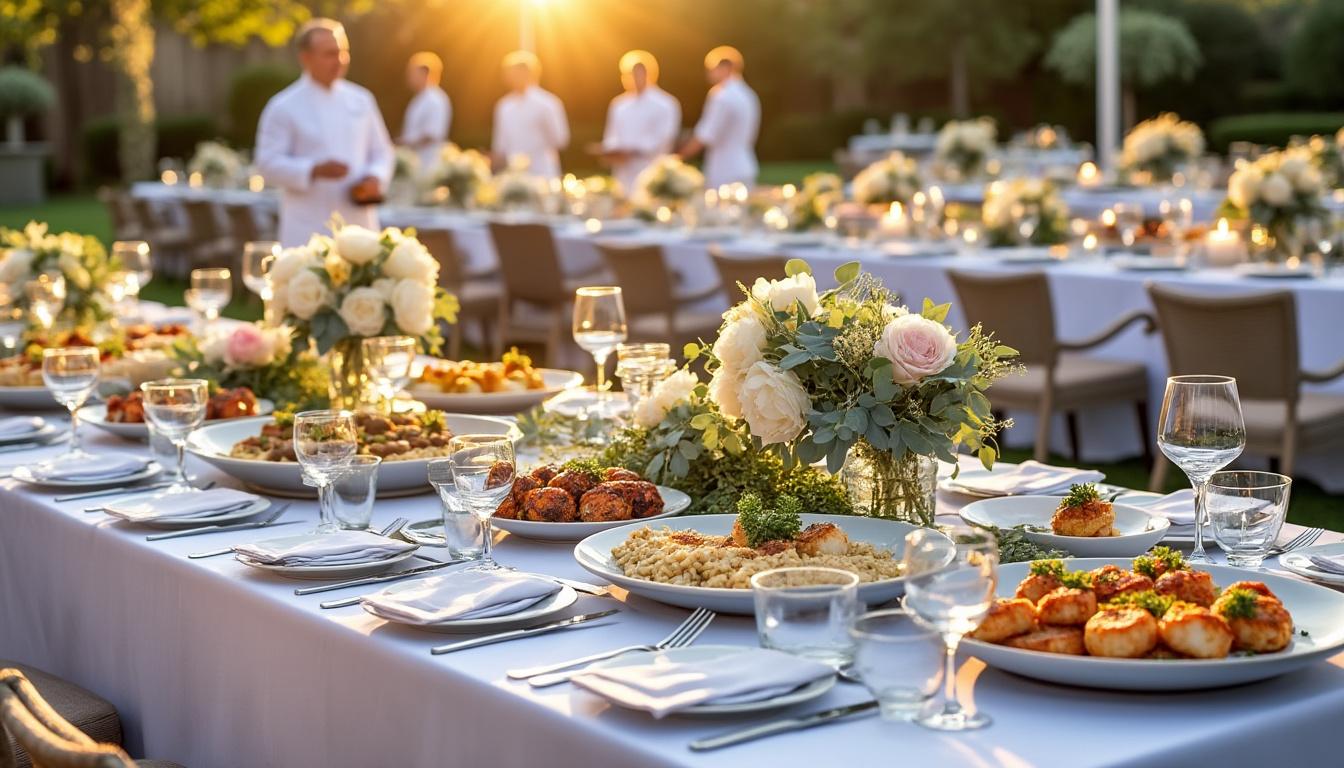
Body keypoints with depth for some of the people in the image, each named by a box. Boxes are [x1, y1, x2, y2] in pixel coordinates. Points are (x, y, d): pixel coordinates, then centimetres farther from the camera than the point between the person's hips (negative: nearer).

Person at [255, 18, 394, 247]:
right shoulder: (283, 107, -4)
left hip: (358, 227, 5)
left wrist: (374, 178, -7)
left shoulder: (361, 100, 10)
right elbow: (269, 164, -7)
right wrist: (315, 170, -21)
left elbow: (381, 152, 15)